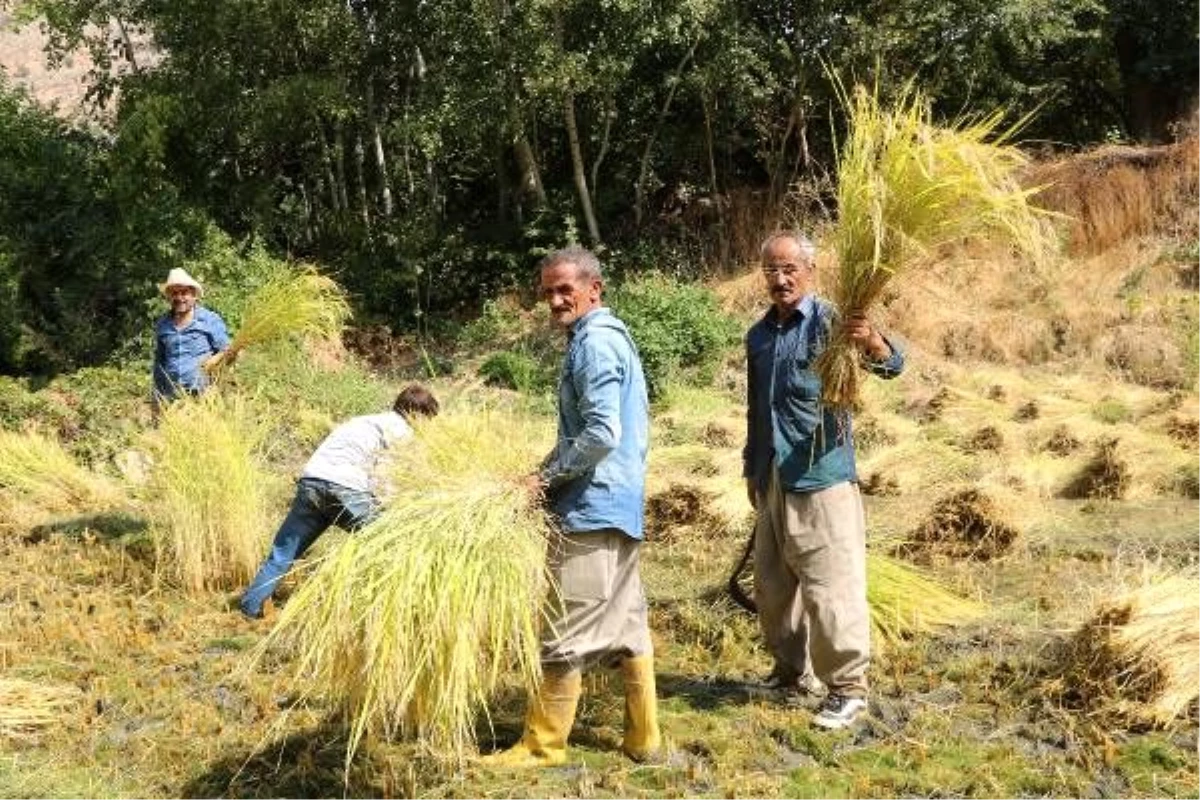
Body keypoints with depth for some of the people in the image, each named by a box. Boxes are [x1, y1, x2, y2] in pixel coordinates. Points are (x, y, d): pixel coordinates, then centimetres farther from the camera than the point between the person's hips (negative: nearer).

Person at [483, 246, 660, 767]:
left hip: (590, 507, -11)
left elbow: (601, 433, -23)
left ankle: (543, 744, 7)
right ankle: (644, 737, 19)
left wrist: (546, 476, -14)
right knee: (627, 624, 13)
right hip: (620, 501, 11)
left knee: (564, 631, -2)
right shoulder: (612, 337, 18)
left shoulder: (594, 342, -14)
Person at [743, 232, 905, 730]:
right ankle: (791, 669, 34)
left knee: (831, 585, -4)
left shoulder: (829, 322, -10)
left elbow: (891, 365, -26)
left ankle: (848, 687, 7)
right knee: (771, 584, 17)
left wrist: (871, 342, -48)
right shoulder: (758, 335, 11)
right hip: (771, 481, 8)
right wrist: (751, 470, 22)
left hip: (822, 477, -7)